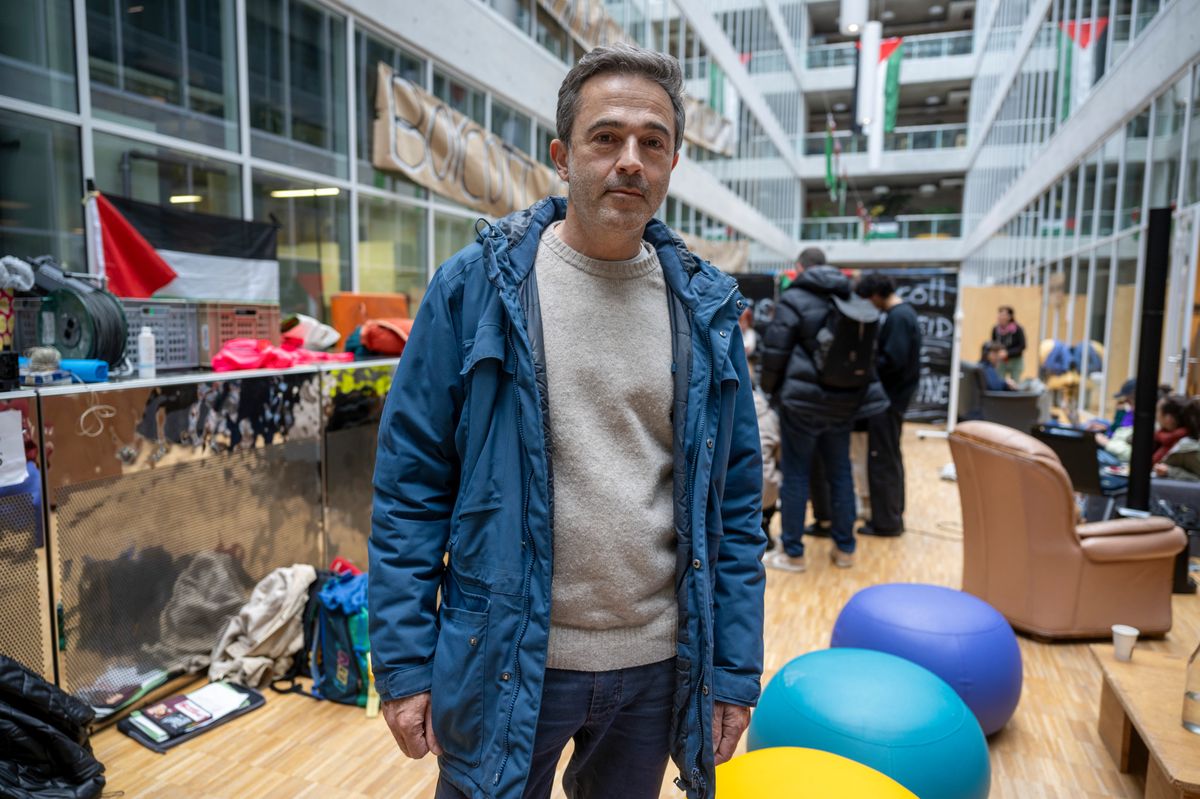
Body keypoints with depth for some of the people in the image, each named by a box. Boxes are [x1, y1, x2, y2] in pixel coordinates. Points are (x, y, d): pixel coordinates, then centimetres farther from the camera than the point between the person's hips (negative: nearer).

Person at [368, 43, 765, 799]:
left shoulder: (705, 309, -1)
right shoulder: (476, 286, -8)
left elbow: (736, 503, 2)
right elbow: (411, 484, -7)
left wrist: (736, 667, 1)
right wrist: (405, 662, -8)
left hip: (659, 663, 3)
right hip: (506, 660, -2)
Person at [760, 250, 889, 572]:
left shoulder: (794, 299, -7)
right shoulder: (855, 302, 11)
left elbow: (775, 352, -9)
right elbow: (870, 355, 15)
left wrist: (771, 391, 5)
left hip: (802, 400, -5)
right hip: (844, 401, 6)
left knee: (796, 474, 2)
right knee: (840, 472, 14)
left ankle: (793, 553, 9)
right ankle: (845, 548, 23)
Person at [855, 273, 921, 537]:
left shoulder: (897, 317, -18)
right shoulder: (905, 312, 13)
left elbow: (893, 361, -25)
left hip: (888, 398, -10)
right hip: (894, 395, 10)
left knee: (881, 460, -2)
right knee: (891, 458, 17)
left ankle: (885, 522, 5)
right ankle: (893, 515, 26)